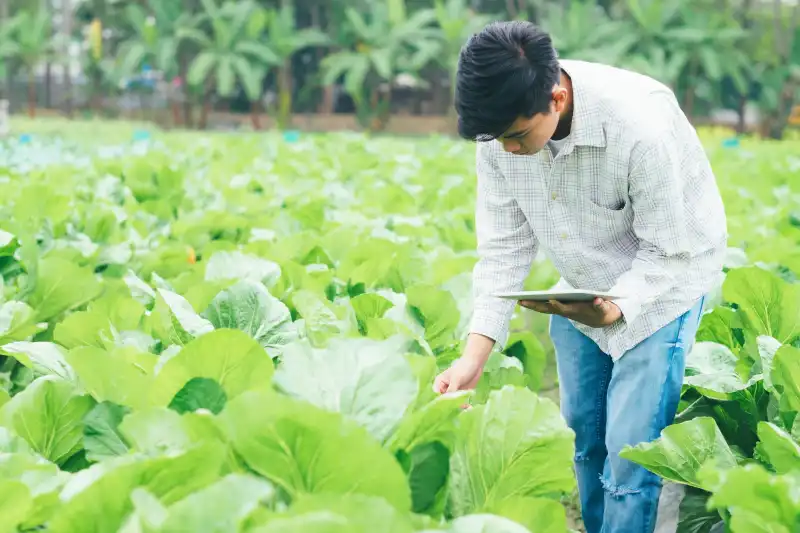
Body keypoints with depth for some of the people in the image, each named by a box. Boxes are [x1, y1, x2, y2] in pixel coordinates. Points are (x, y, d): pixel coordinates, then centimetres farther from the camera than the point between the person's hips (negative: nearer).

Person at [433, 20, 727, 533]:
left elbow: (670, 253, -26)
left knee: (628, 446, -9)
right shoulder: (503, 128, -20)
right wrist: (474, 356, -19)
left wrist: (615, 309, -43)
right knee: (581, 429, 13)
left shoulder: (641, 126, -37)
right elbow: (504, 244, -12)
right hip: (581, 288, 5)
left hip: (665, 278, -5)